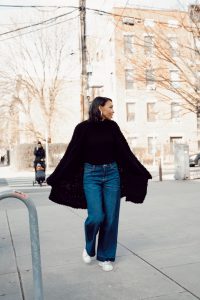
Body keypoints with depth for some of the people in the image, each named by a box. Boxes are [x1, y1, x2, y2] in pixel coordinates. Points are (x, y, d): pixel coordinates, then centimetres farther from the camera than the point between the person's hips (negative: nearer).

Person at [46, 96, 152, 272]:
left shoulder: (112, 126, 5)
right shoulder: (83, 127, -5)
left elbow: (126, 152, 8)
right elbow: (71, 154, -3)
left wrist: (143, 173, 9)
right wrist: (54, 178, -3)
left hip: (112, 174, 3)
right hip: (91, 175, -3)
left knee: (111, 217, 1)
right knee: (96, 217, -12)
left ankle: (105, 257, 18)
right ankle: (89, 247, 20)